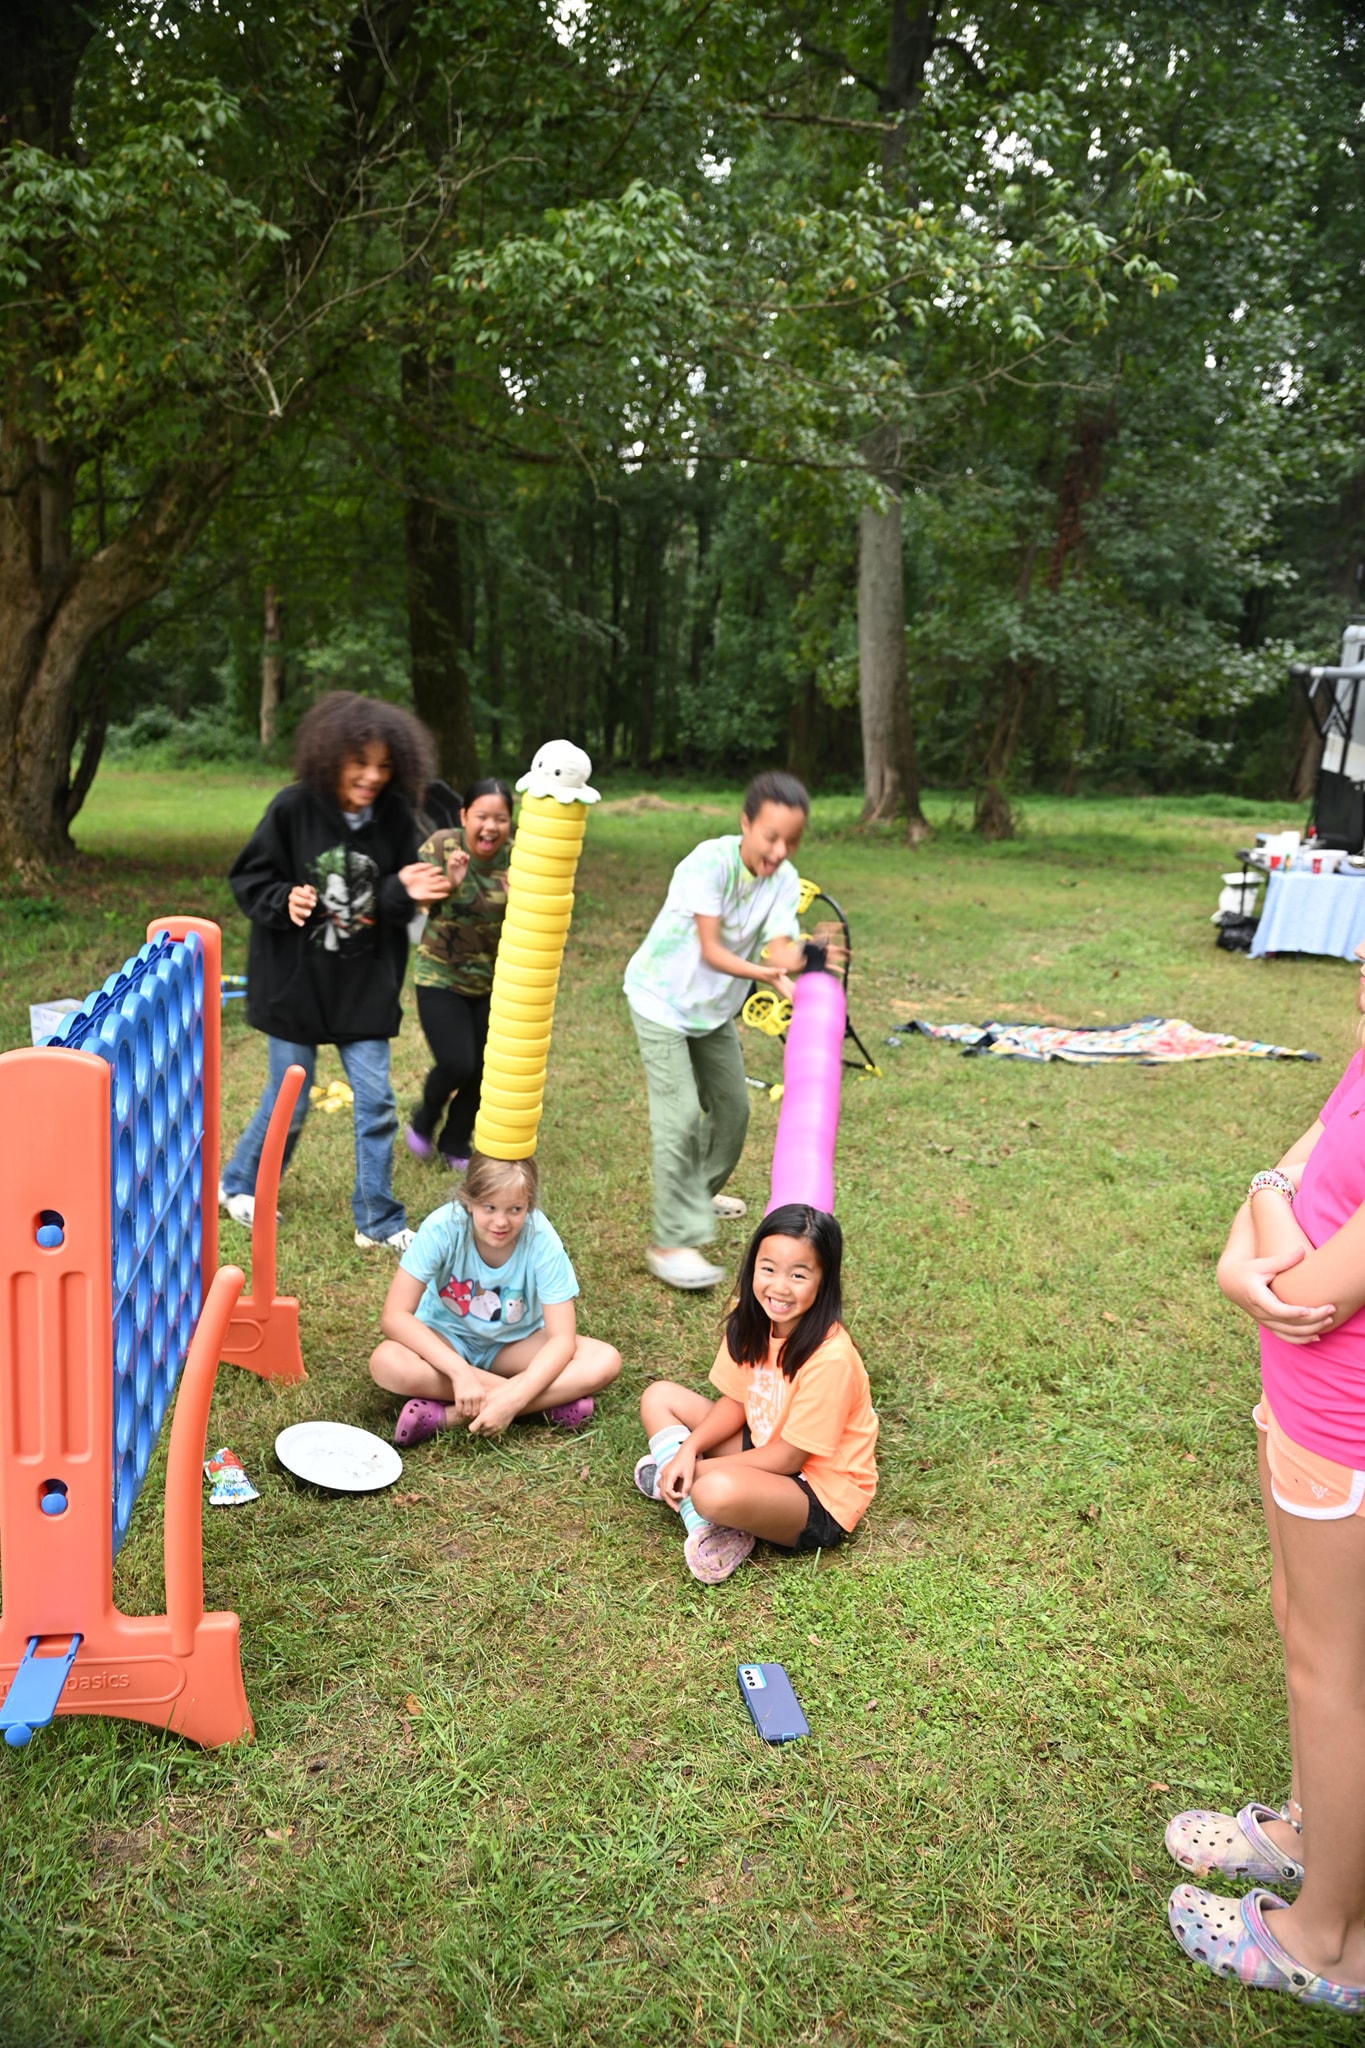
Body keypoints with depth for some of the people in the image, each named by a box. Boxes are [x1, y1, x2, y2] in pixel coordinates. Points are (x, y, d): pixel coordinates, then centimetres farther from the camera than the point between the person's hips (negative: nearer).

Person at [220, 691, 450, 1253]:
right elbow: (248, 878, -4)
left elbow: (396, 904, 3)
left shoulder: (393, 818, -4)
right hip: (294, 980, -3)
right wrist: (283, 901, -23)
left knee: (376, 1101, 2)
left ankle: (378, 1221, 17)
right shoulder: (294, 807, -12)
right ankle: (239, 1185, 35)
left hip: (364, 985, 3)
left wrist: (405, 891, -19)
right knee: (290, 1101, 8)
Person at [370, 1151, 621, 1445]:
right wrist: (459, 1371, -39)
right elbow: (395, 1316, -27)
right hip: (447, 1340, 0)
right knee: (387, 1363, -34)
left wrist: (514, 1399, -39)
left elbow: (562, 1339, -24)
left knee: (604, 1361, -25)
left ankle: (448, 1415, -26)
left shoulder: (541, 1239, -25)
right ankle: (551, 1400, -26)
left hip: (516, 1343, 1)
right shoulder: (442, 1227, -26)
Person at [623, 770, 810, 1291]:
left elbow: (778, 949, -22)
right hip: (662, 998, -7)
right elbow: (709, 950, -30)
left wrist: (797, 958, -45)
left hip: (715, 1006, 7)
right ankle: (673, 1242, -13)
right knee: (680, 1114, -16)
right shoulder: (712, 860, -27)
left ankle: (699, 1192, 43)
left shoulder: (784, 880, -10)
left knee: (732, 1106, 17)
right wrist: (764, 973, -45)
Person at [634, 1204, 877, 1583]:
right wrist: (688, 1450, -14)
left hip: (820, 1499, -8)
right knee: (659, 1397, 2)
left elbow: (790, 1456, -22)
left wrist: (700, 1466, -17)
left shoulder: (829, 1358, -28)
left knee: (719, 1491, -38)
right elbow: (736, 1402, 3)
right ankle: (702, 1525, -13)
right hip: (764, 1452, 8)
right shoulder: (753, 1322, -6)